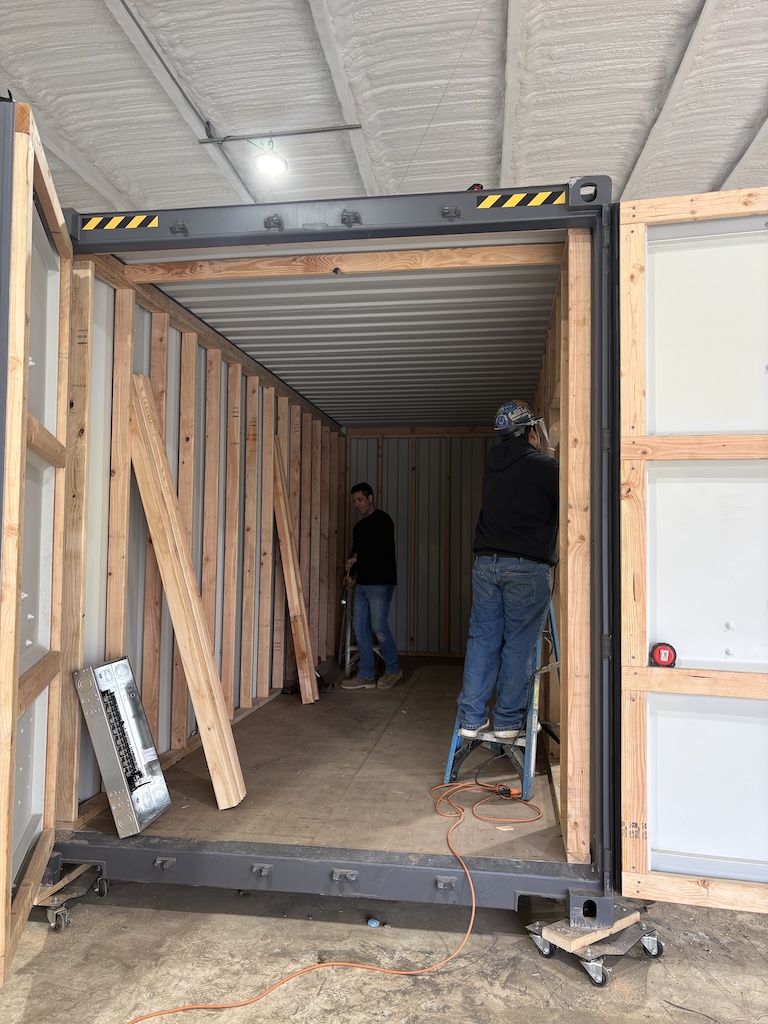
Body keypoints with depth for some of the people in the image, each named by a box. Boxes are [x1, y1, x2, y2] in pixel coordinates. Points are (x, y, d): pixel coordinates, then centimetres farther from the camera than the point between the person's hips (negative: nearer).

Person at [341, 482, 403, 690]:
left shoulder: (382, 520, -6)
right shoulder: (359, 526, 19)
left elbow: (380, 551, -14)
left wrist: (355, 559, -2)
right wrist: (352, 573, 5)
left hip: (380, 583, -8)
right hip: (362, 584, 8)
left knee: (379, 626, -9)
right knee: (360, 627, 4)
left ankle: (393, 670, 10)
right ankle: (366, 676, 10)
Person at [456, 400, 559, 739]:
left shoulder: (492, 464, 12)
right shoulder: (544, 467, -7)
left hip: (485, 564, 5)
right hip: (528, 568, -5)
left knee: (482, 639, 9)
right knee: (519, 645, 4)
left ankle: (471, 718, 12)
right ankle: (507, 721, 11)